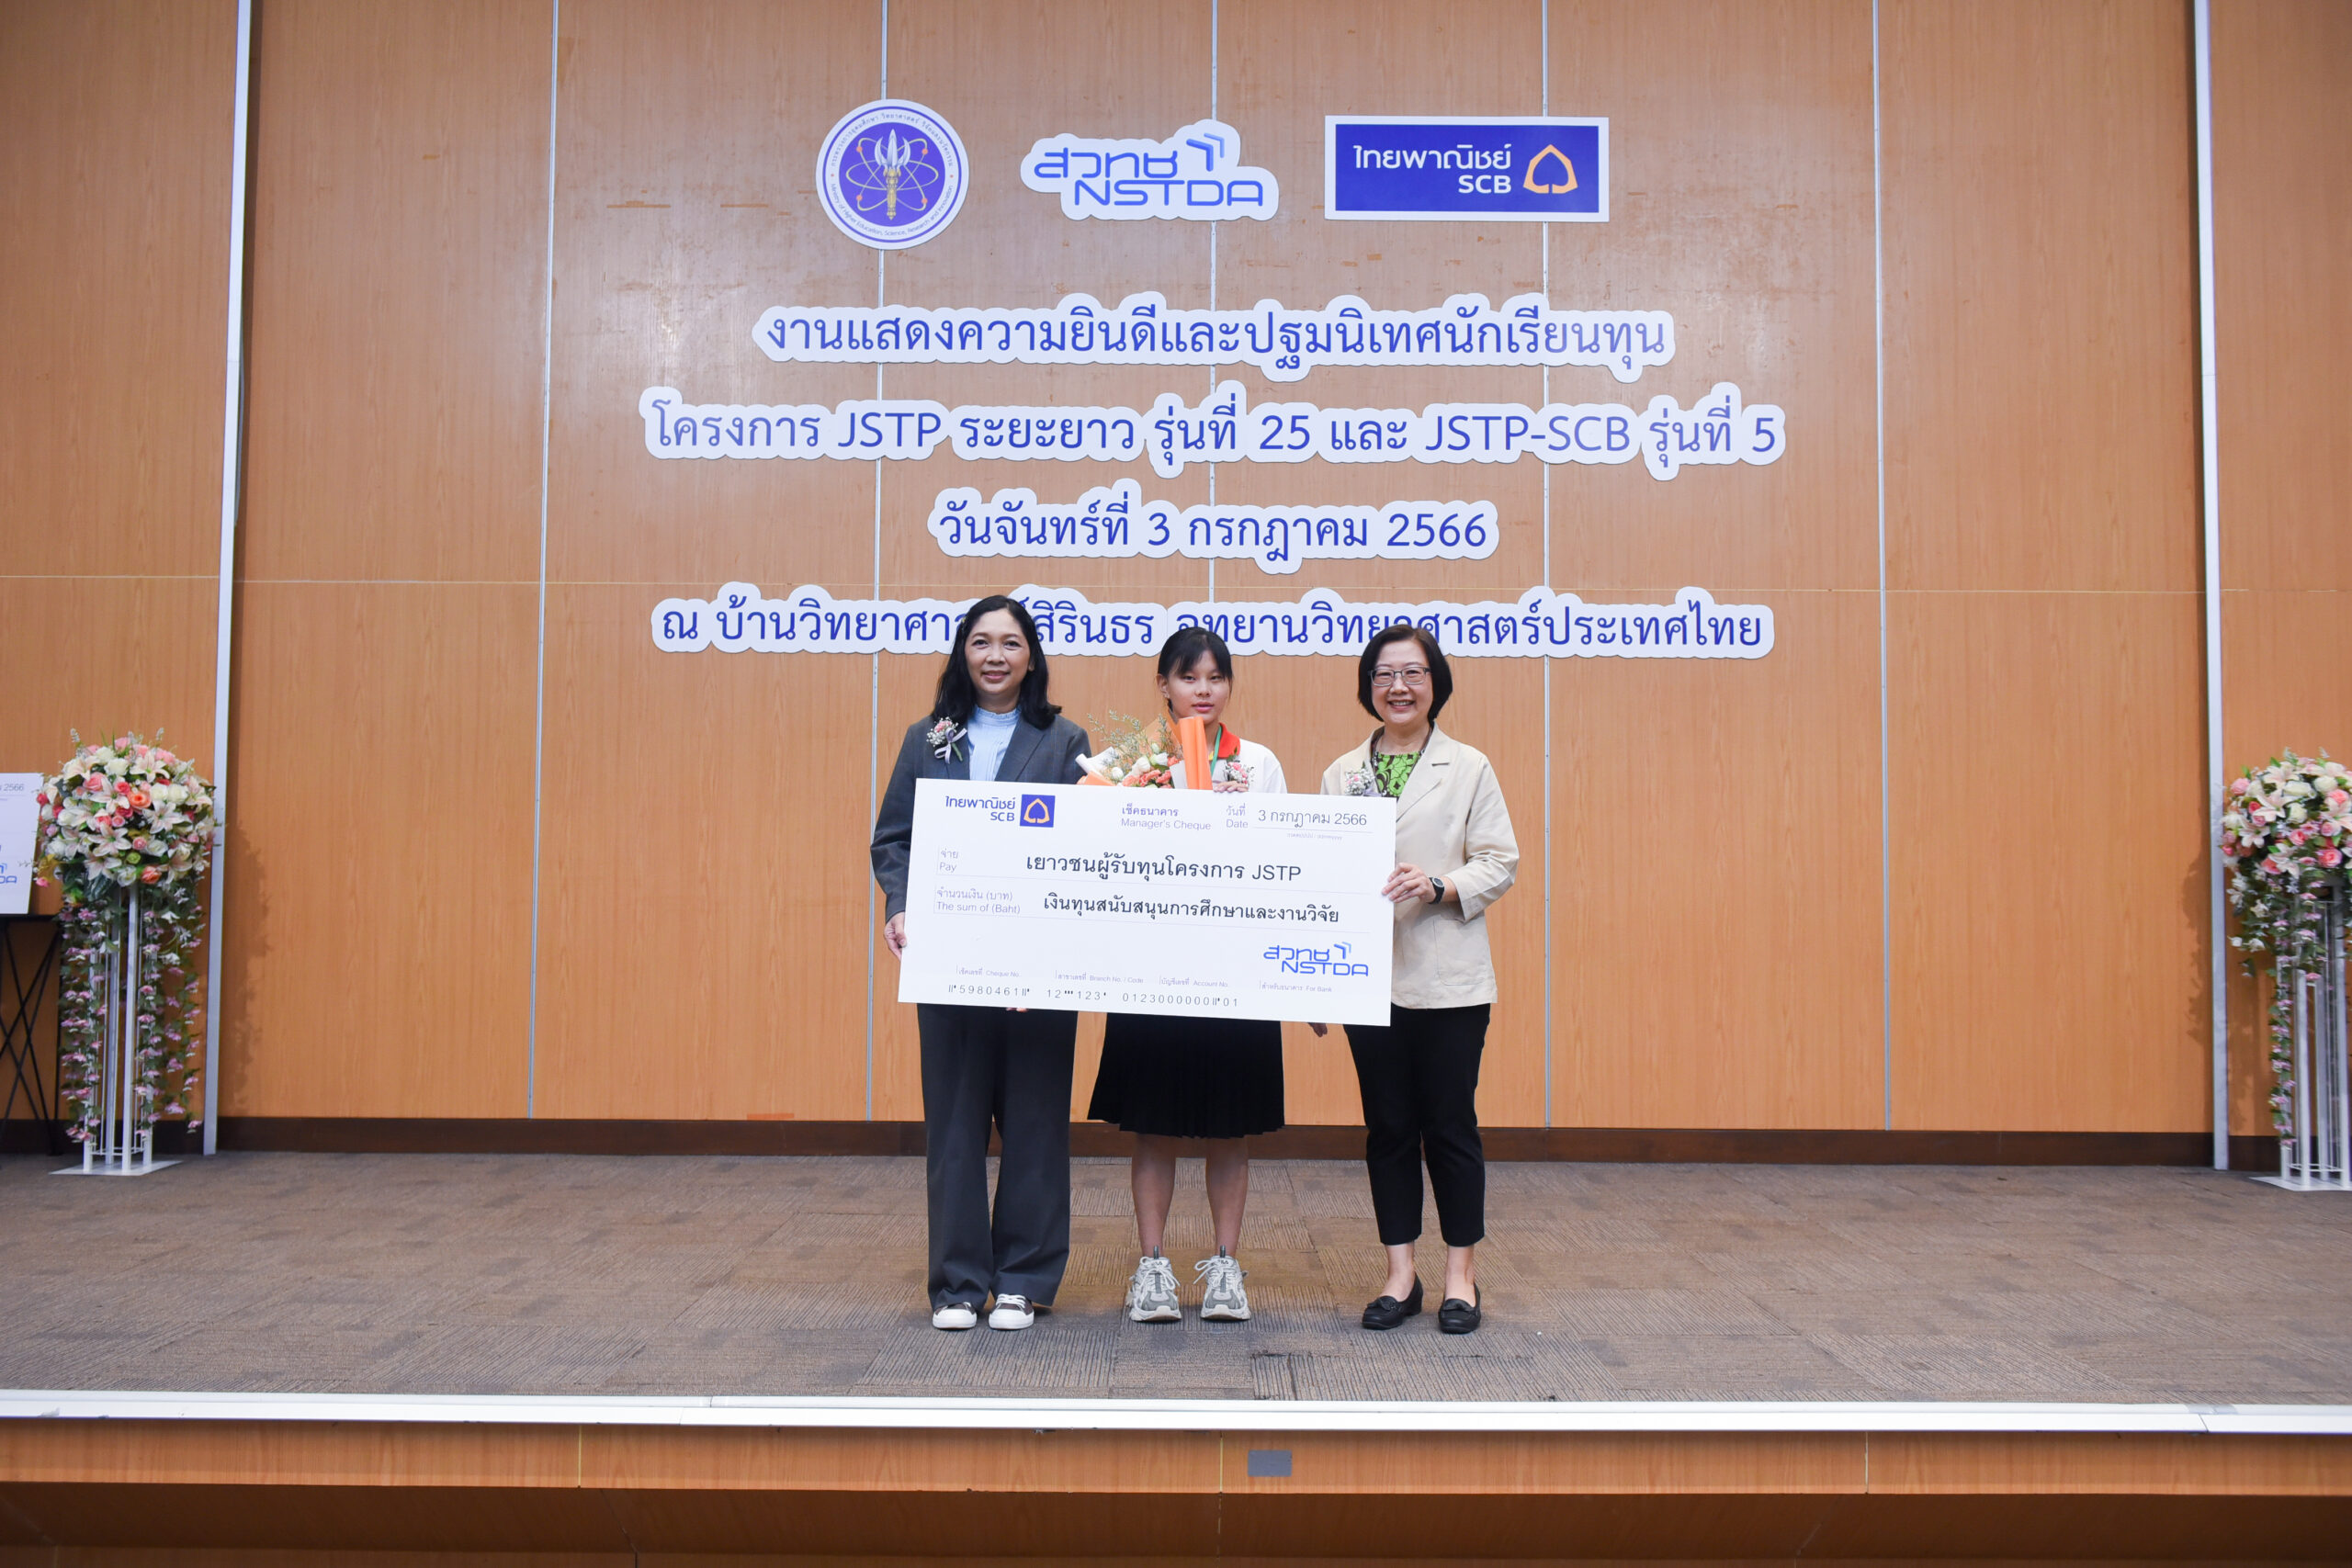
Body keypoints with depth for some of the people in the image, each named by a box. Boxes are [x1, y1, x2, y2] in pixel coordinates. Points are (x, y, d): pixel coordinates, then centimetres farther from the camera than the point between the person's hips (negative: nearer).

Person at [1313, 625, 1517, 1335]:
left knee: (1450, 1123, 3)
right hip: (1370, 977, 2)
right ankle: (1400, 1272, 19)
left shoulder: (1469, 768, 2)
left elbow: (1501, 863, -1)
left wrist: (1439, 886, -18)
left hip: (1447, 976, -2)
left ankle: (1462, 1272, 16)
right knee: (1388, 1126, 8)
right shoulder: (1341, 775, 9)